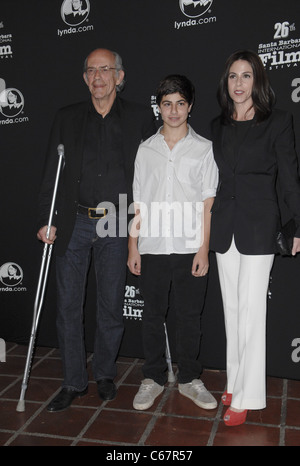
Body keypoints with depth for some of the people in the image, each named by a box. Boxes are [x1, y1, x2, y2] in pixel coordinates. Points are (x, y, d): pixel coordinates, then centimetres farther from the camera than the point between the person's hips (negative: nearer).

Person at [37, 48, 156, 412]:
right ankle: (73, 382, 20)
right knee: (68, 306, 4)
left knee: (111, 307, 9)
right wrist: (46, 220, -1)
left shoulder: (140, 118, 4)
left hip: (116, 224, -1)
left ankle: (105, 374, 29)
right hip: (74, 225, 1)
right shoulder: (66, 118, 8)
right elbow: (51, 174, 7)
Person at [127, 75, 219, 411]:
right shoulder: (146, 150, 8)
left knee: (189, 316, 8)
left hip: (190, 248, -1)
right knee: (153, 315, 10)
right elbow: (138, 204, 8)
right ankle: (153, 378, 25)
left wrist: (203, 249, -8)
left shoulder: (203, 149, 2)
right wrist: (133, 247, 3)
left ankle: (189, 378, 25)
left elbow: (208, 204, -1)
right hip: (152, 248, 2)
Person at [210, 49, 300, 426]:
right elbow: (212, 178, 14)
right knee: (231, 309, 11)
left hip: (258, 225, -5)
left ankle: (247, 398, 7)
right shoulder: (218, 126, 11)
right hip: (223, 225, 5)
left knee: (251, 310, -3)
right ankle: (236, 383, 24)